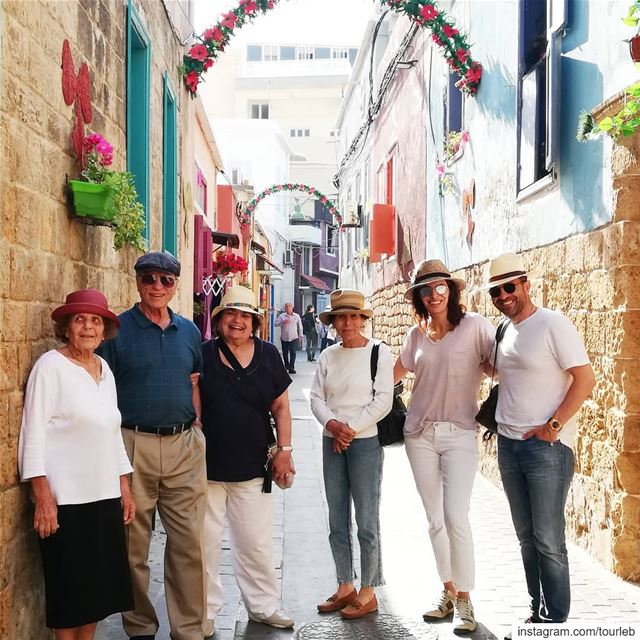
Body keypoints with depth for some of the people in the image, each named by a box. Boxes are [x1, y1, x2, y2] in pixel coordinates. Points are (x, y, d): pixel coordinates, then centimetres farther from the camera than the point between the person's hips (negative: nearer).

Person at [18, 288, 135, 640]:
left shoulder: (104, 368, 11)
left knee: (99, 584, 11)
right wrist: (43, 496, -17)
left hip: (105, 496, 6)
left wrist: (125, 488, 14)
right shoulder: (50, 365, -8)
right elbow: (34, 433, -12)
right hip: (66, 499, -6)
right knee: (69, 587, 3)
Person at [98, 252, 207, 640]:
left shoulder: (189, 331, 11)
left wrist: (197, 424, 8)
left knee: (190, 541, 5)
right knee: (134, 543, 7)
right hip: (133, 444, -3)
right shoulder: (118, 330, -2)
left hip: (184, 445, 4)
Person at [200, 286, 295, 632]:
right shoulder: (203, 354, -2)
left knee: (257, 542, 11)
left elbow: (280, 407, 9)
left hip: (253, 467, 2)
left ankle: (262, 605, 26)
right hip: (208, 466, -2)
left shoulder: (268, 355, 4)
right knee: (206, 541, 7)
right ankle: (206, 610, 22)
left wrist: (284, 449, 3)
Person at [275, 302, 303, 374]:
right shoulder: (282, 316, 4)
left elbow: (300, 327, 11)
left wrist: (300, 337, 9)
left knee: (293, 353, -10)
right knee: (285, 353, 8)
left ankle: (291, 367, -6)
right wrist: (282, 322, -19)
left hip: (293, 338, -1)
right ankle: (286, 365, 26)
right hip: (284, 338, 1)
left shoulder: (297, 316, 6)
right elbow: (276, 323, -2)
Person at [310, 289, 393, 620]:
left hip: (365, 442, -5)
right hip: (331, 443, 5)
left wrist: (351, 429, -13)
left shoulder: (379, 352, -5)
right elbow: (316, 397, 6)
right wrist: (332, 424, -12)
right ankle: (345, 587, 22)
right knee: (337, 520, 10)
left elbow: (383, 400, -10)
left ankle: (368, 593, 10)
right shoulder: (328, 356, 9)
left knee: (366, 520, -1)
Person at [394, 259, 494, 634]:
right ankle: (448, 592, 22)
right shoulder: (417, 334, 9)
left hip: (459, 434, -4)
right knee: (435, 519, 9)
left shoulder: (474, 325, -5)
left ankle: (465, 602, 1)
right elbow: (395, 373, 18)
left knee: (456, 517, -12)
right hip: (420, 434, 5)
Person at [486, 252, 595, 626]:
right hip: (508, 444, 7)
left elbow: (586, 379, -14)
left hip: (547, 446, -7)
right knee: (527, 537, 12)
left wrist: (553, 426, -16)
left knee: (548, 540, -5)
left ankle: (556, 620, 6)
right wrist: (495, 415, 11)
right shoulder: (505, 331, 12)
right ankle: (538, 612, 23)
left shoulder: (553, 325, -10)